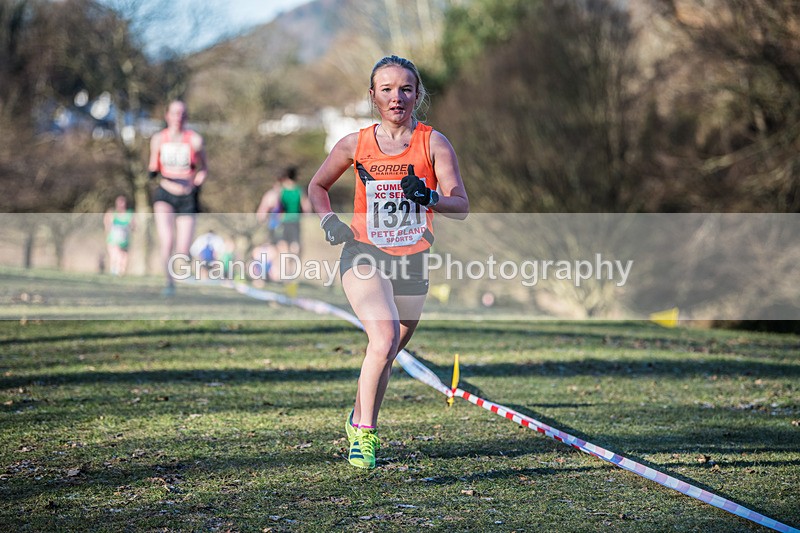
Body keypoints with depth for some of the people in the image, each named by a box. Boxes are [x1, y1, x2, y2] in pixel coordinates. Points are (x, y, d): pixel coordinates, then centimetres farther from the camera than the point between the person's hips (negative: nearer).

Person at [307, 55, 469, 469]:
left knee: (387, 351, 12)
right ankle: (364, 435, -15)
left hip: (412, 262, 2)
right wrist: (328, 221, -1)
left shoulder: (433, 143, -3)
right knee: (385, 338, -25)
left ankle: (358, 420, 40)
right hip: (364, 255, -2)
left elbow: (461, 206, -9)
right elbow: (317, 186, 18)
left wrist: (428, 197, -29)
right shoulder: (356, 144, 1)